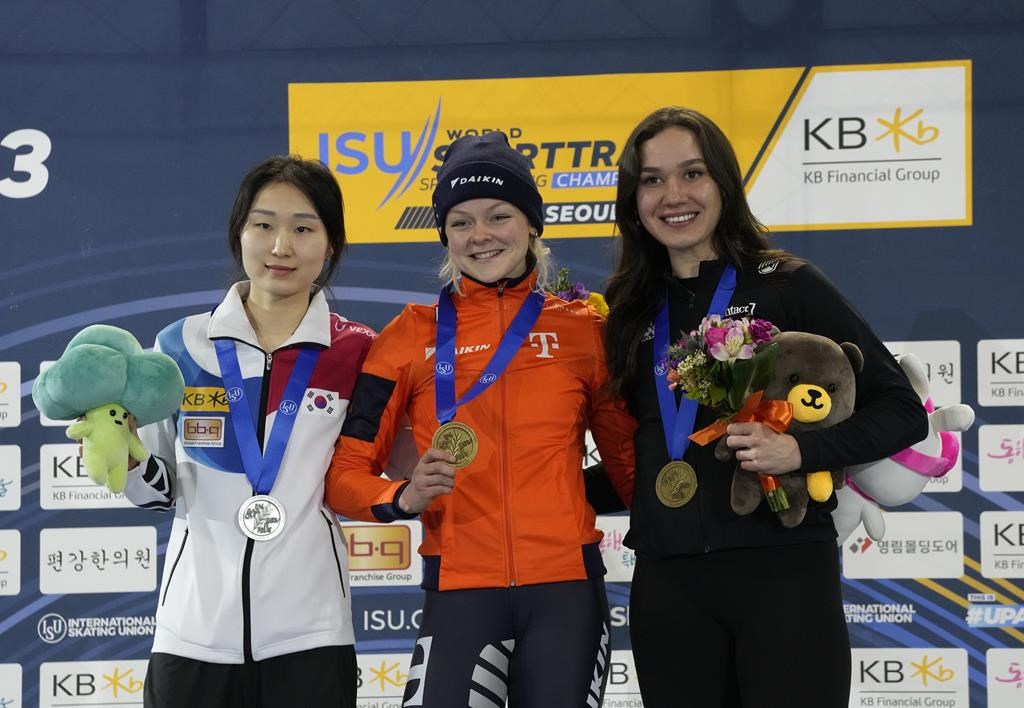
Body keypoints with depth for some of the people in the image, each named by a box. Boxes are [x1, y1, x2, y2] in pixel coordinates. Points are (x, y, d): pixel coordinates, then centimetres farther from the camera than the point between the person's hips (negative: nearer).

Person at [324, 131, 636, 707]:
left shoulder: (584, 329, 5)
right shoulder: (414, 335, 3)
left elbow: (627, 455, 13)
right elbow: (345, 471, 2)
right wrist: (405, 498, -17)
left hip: (566, 587, 1)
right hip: (461, 590, -1)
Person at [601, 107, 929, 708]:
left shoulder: (788, 286, -1)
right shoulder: (633, 312, 12)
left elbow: (902, 410, -3)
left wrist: (800, 451, -17)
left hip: (783, 571, -4)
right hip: (667, 585, 4)